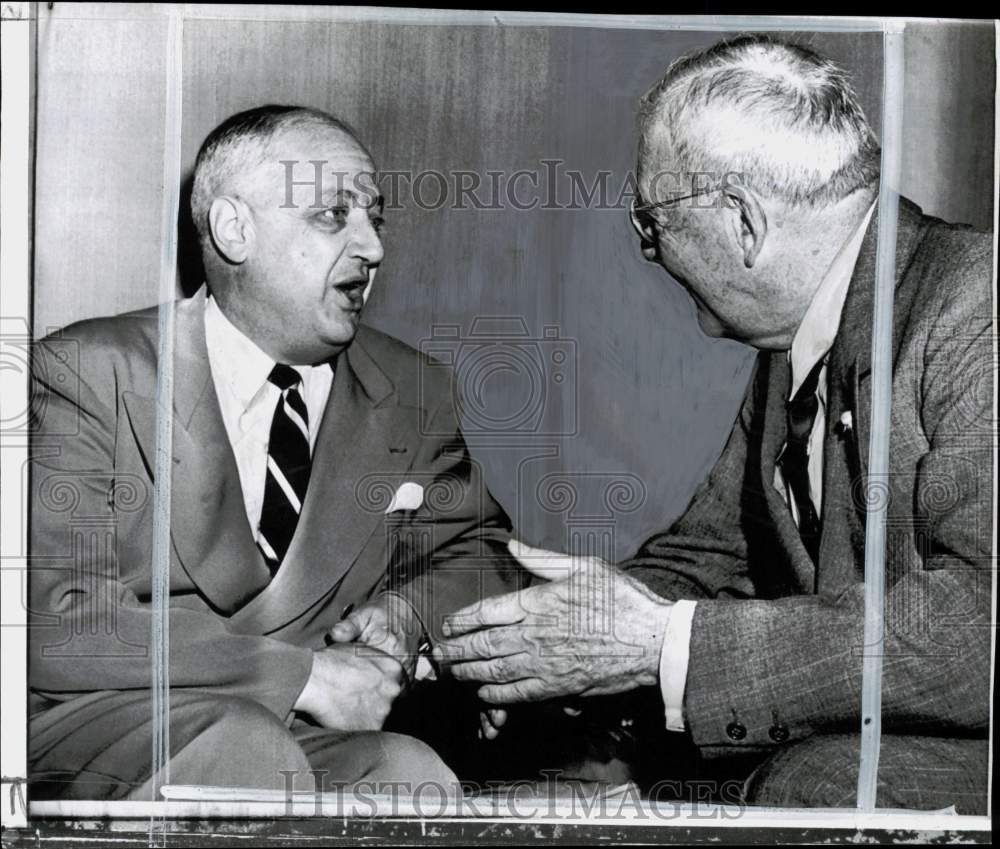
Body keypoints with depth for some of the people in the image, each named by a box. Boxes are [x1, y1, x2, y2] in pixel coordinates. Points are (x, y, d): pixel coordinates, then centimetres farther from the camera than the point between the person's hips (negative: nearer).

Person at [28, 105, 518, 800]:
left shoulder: (411, 394, 5)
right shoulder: (88, 372, -8)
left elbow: (479, 548, 18)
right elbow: (54, 623, -15)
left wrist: (406, 611, -6)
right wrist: (298, 671, -21)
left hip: (310, 739, 4)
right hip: (94, 732, -3)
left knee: (411, 773, -26)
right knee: (246, 747, -33)